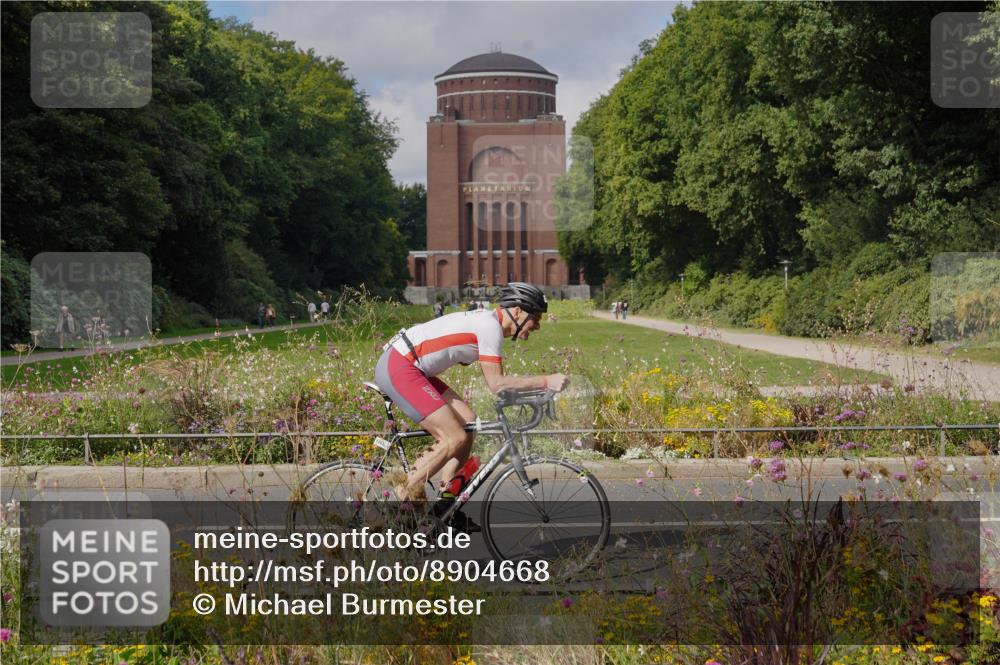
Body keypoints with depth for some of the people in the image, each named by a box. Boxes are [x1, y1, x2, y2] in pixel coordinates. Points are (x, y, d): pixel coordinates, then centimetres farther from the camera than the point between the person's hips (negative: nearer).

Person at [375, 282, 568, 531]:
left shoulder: (487, 322, 16)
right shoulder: (490, 325, -14)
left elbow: (494, 382, 21)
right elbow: (496, 383, -17)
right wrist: (545, 381, -17)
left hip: (408, 368, 10)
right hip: (398, 368, -10)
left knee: (468, 421, 7)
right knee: (455, 438, -12)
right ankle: (405, 497, -4)